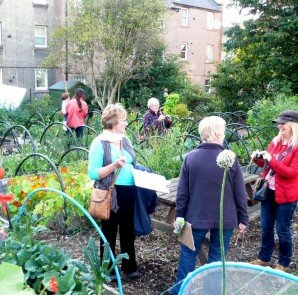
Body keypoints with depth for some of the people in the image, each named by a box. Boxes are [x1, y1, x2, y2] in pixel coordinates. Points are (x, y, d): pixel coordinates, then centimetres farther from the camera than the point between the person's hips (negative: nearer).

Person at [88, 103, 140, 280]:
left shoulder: (125, 139, 7)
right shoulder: (100, 143, -14)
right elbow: (93, 173, -18)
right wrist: (114, 165, -30)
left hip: (129, 192, 7)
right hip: (111, 193, -6)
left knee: (128, 230, 19)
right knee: (109, 232, 11)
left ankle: (129, 266, 36)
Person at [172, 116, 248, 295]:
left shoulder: (190, 157, -8)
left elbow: (182, 191, -4)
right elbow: (240, 194, -6)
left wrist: (179, 215, 6)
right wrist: (243, 219, 5)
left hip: (196, 217, 1)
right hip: (225, 219, -1)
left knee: (188, 253, 16)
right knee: (217, 258, 12)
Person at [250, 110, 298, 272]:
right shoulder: (275, 142, 5)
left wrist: (271, 159, -25)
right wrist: (258, 158, -4)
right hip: (269, 191, 7)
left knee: (282, 230, 7)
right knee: (266, 227, 16)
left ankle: (283, 263, 26)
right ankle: (264, 258, 33)